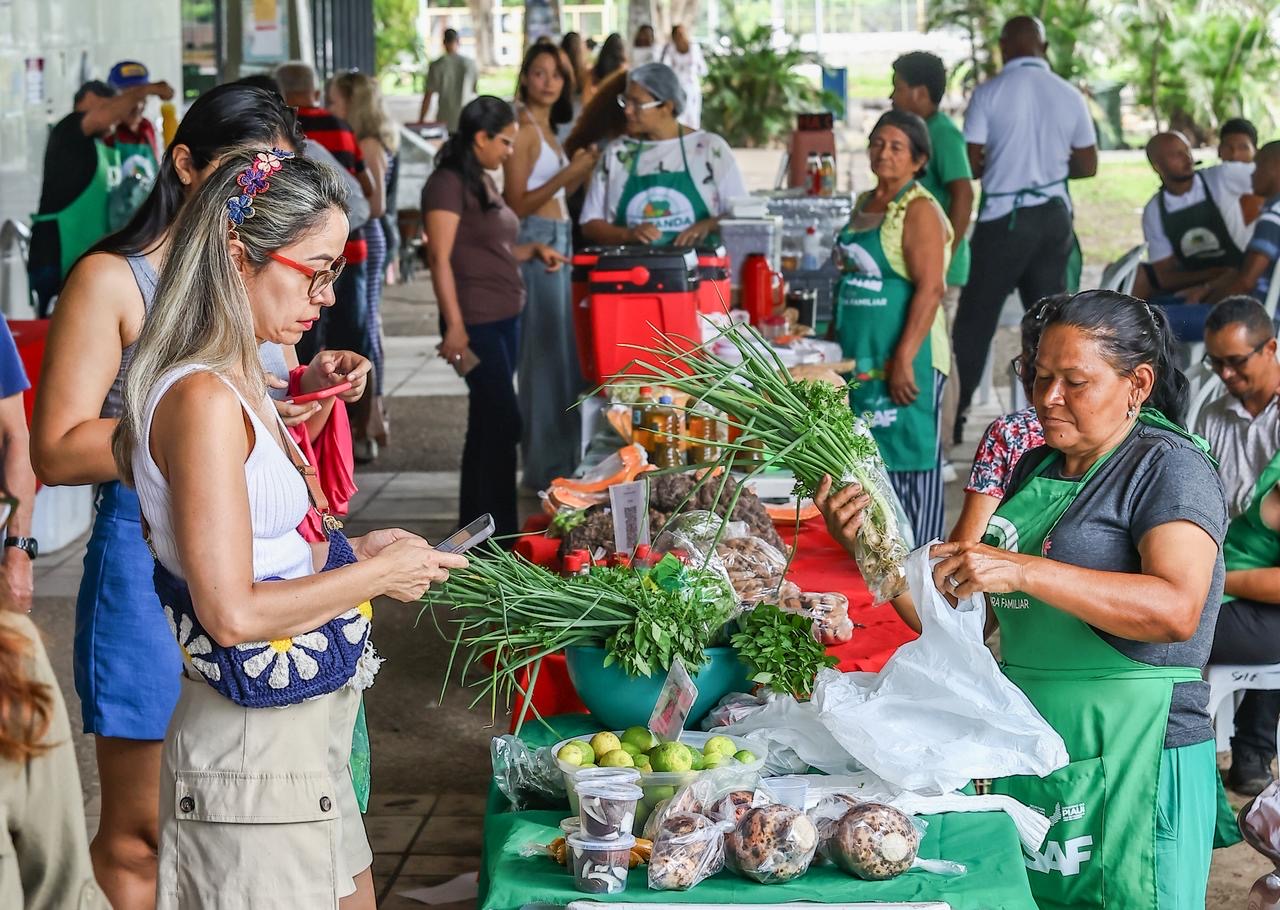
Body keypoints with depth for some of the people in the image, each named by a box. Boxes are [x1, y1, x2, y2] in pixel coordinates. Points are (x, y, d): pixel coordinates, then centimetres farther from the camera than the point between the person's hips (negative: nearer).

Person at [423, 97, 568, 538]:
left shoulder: (482, 182, 16)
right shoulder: (449, 183, -11)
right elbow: (441, 257, -17)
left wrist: (532, 251, 9)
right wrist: (455, 326, -21)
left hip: (504, 319, 10)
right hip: (476, 321, -10)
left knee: (487, 422, 12)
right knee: (503, 421, -11)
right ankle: (497, 531, -6)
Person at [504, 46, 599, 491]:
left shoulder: (546, 129, 16)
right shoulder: (524, 129, -12)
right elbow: (518, 203, -16)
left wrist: (582, 172, 6)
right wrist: (568, 172, -20)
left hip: (557, 242, 10)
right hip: (536, 244, -10)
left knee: (561, 352, 12)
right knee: (544, 352, -5)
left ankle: (560, 461, 20)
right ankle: (545, 467, 1)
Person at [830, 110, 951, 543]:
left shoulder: (919, 210, -11)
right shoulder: (864, 203, 15)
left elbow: (929, 289, -19)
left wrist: (904, 360, -24)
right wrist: (833, 343, 22)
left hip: (901, 357, -8)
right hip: (859, 355, 8)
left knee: (907, 458, -4)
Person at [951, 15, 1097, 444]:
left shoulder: (989, 93, -9)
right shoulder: (1069, 96, 2)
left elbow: (970, 164, -9)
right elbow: (1087, 165, 7)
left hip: (1004, 217, -3)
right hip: (1053, 216, 3)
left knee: (976, 316, 6)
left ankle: (956, 413, 8)